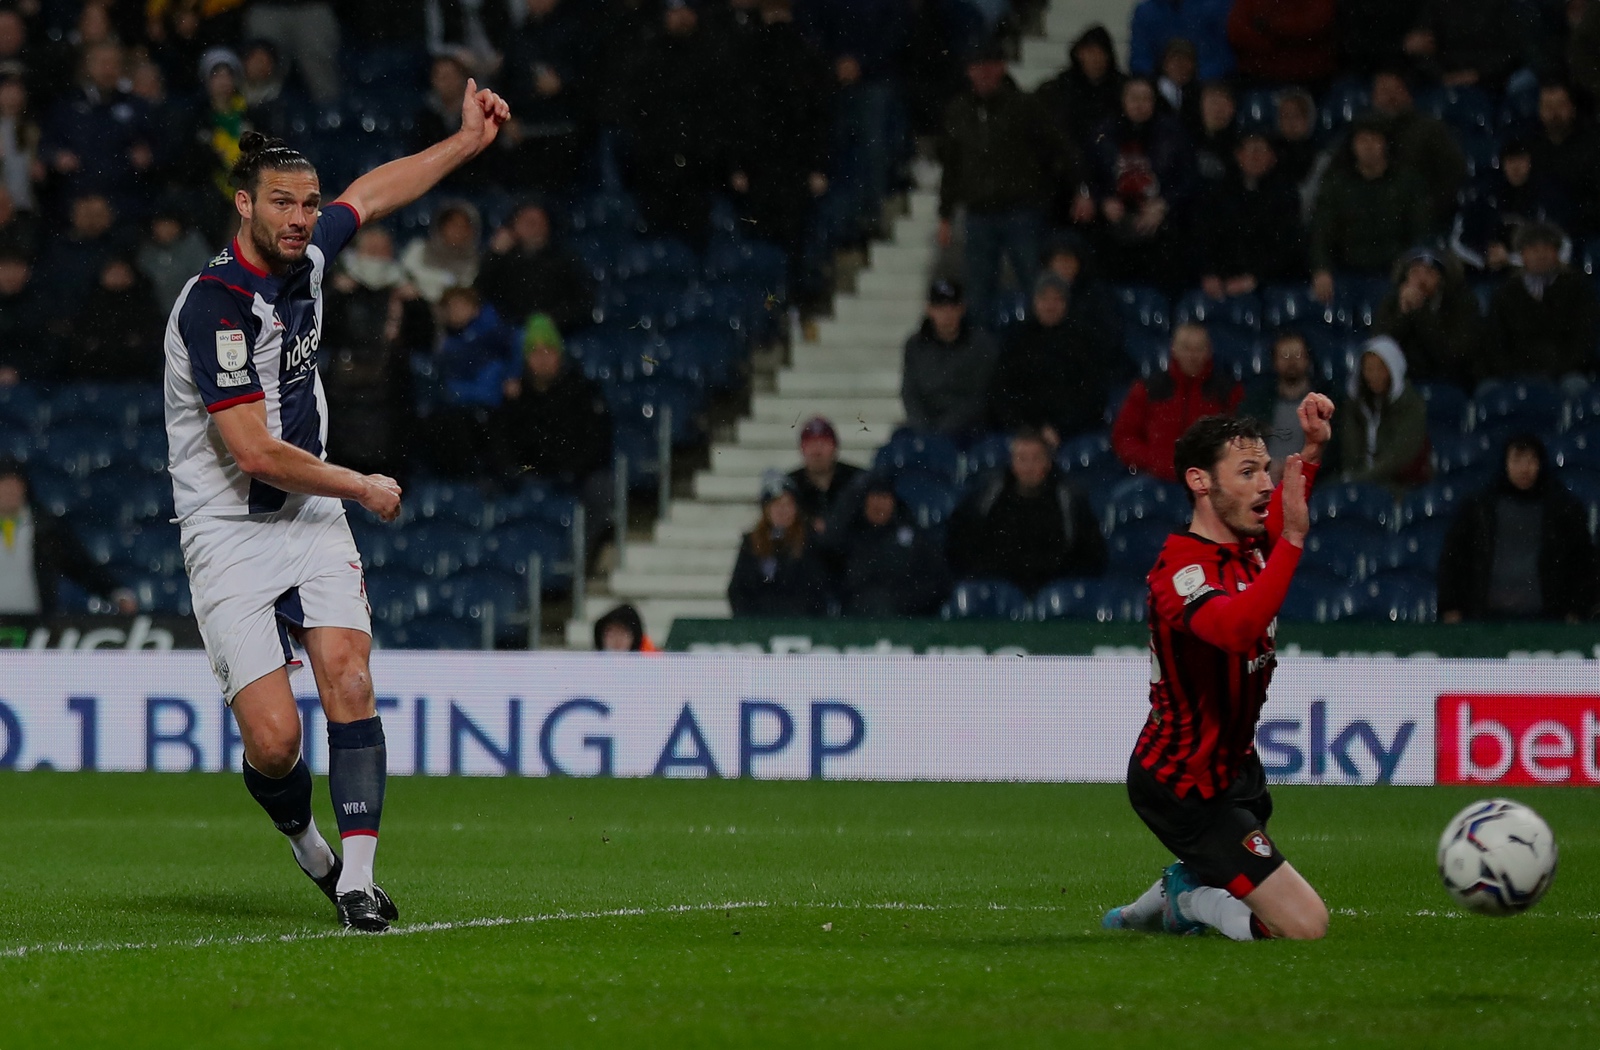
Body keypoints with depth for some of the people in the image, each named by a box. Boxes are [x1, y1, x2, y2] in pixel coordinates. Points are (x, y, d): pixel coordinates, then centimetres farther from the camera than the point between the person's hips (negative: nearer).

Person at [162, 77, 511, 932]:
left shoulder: (304, 256, 2)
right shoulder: (214, 304, -21)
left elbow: (372, 193, 25)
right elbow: (254, 451, -23)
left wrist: (468, 141, 28)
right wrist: (363, 487, -10)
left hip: (312, 521, 6)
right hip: (230, 535, -6)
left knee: (349, 683, -16)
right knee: (274, 741, -13)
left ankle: (356, 881, -19)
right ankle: (304, 840, 20)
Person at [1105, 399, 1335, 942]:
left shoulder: (1248, 543, -3)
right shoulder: (1182, 567, -28)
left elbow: (1288, 498, 21)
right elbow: (1238, 628, -49)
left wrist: (1313, 448, 0)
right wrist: (1292, 539, -48)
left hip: (1233, 764, 10)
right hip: (1185, 789, -10)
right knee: (1305, 926, -15)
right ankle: (1191, 898, 4)